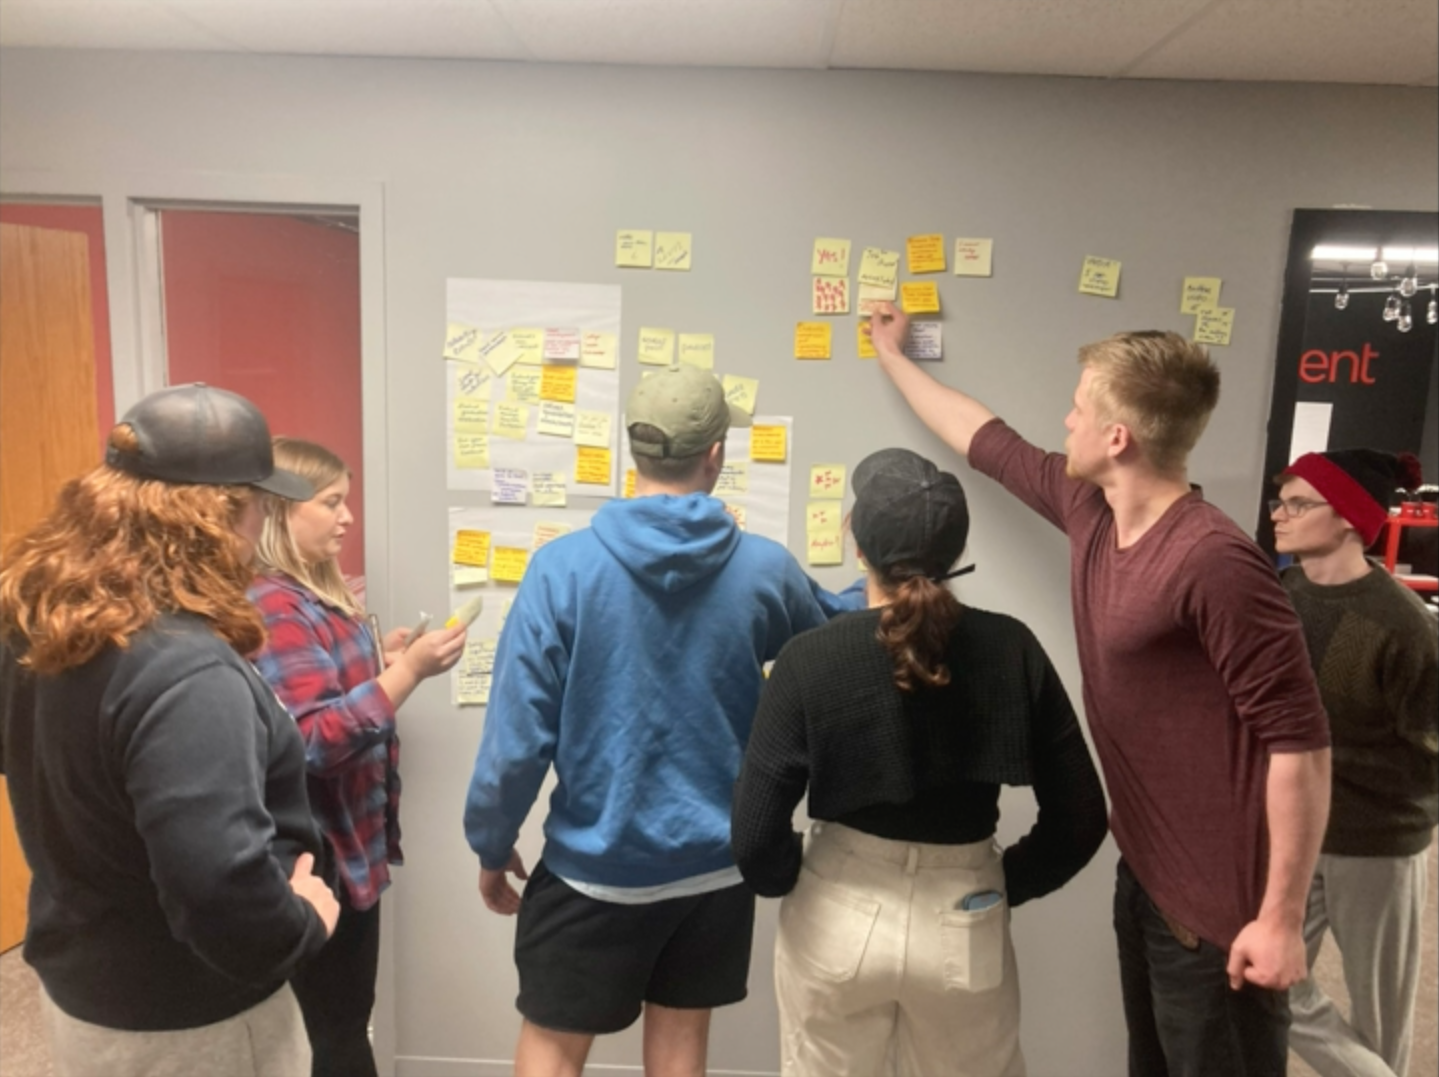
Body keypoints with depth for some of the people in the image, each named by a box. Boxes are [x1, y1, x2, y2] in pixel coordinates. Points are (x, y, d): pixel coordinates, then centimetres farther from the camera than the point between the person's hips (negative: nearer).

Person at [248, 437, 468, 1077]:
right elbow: (313, 740, -28)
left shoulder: (313, 592, 8)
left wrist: (382, 658, 4)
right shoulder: (272, 606, -22)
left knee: (343, 1017, 23)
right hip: (318, 853, -10)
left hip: (349, 841, 10)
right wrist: (407, 670, -30)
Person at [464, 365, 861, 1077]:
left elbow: (519, 731, -14)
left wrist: (491, 845, 2)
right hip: (716, 862, 2)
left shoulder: (562, 568, -16)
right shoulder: (765, 569, -10)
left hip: (595, 864, -2)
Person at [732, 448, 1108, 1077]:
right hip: (966, 928, 2)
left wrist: (792, 885, 3)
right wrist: (1005, 887, 8)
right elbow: (1080, 818, -6)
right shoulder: (1011, 649, -10)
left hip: (838, 920, -1)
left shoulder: (811, 658, -17)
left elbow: (756, 835, -17)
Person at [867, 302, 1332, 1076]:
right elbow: (986, 442, 14)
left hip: (1218, 899, -8)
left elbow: (1300, 741, -22)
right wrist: (891, 356, 26)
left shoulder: (1213, 561, -25)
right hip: (1144, 871, 8)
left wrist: (1282, 918, -19)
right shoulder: (1088, 510, -1)